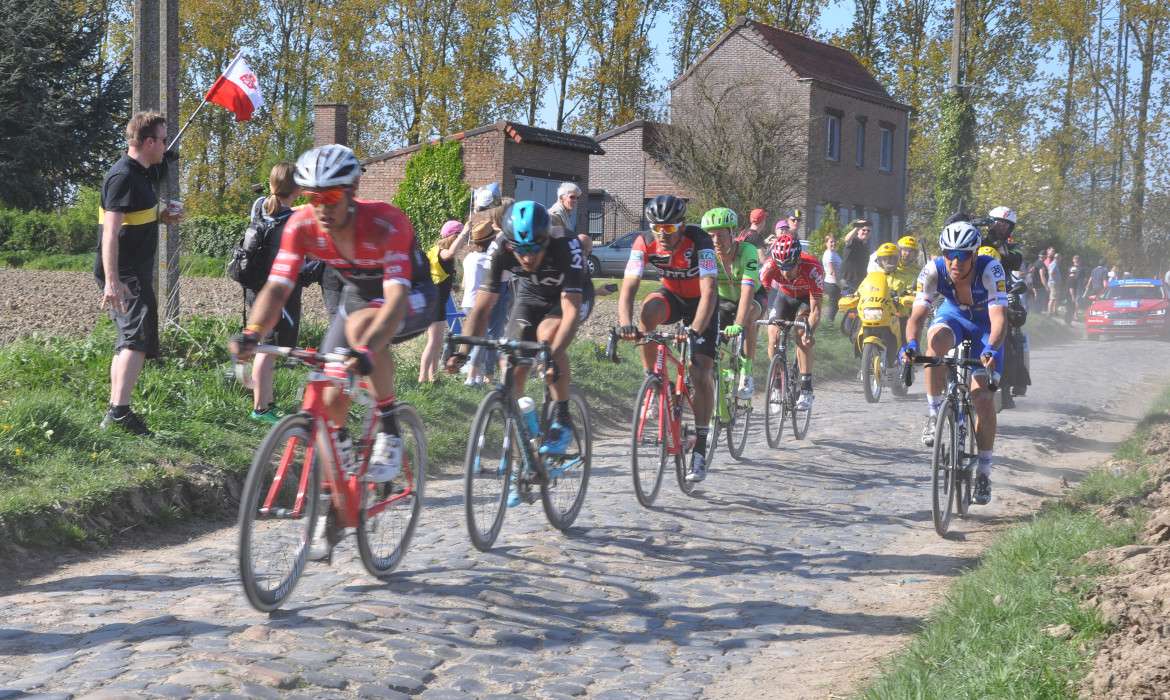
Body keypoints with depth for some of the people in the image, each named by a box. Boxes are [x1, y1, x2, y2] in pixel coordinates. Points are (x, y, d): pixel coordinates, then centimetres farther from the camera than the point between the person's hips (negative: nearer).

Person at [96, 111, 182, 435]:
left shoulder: (143, 173, 14)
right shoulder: (123, 176, -17)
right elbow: (111, 232, -24)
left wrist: (162, 215, 9)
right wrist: (111, 281, -31)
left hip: (135, 272, 11)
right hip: (124, 275, -11)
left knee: (128, 340, 15)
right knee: (138, 338, -16)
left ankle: (115, 413, 22)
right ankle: (119, 412, -22)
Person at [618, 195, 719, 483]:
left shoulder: (699, 241, -32)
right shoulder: (645, 243, -23)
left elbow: (709, 291, -39)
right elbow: (628, 287, -28)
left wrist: (695, 331, -52)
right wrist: (624, 323, -47)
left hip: (700, 302, -2)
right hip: (671, 296, 3)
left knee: (701, 375, -12)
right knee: (648, 310, -35)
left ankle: (700, 448, -1)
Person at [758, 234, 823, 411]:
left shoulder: (812, 268, -39)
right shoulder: (770, 266, -34)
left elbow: (815, 308, -38)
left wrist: (810, 331, -54)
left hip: (806, 298, -2)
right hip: (783, 296, 2)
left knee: (803, 337, -24)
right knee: (773, 337, -15)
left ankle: (806, 391, -18)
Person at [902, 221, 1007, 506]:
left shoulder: (990, 269, -33)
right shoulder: (933, 270, -27)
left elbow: (999, 317, -41)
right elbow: (917, 314, -32)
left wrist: (991, 348, -59)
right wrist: (911, 343, -52)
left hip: (985, 324, -1)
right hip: (953, 315, 2)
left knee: (982, 396, -13)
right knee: (937, 338, -37)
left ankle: (983, 472, 1)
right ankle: (934, 412, -20)